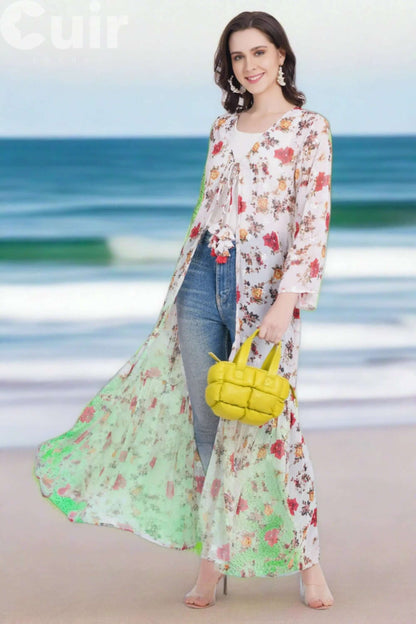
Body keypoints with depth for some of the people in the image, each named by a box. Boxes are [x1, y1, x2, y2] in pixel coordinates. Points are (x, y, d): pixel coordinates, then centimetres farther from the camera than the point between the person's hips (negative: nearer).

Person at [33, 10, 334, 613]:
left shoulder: (309, 128, -2)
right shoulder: (223, 128, 15)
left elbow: (314, 221, -9)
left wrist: (286, 300, -18)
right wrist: (182, 281, 16)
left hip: (263, 285, -5)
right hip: (203, 277, 5)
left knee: (268, 419, -4)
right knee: (204, 420, 5)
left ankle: (307, 559, 9)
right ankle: (213, 556, 13)